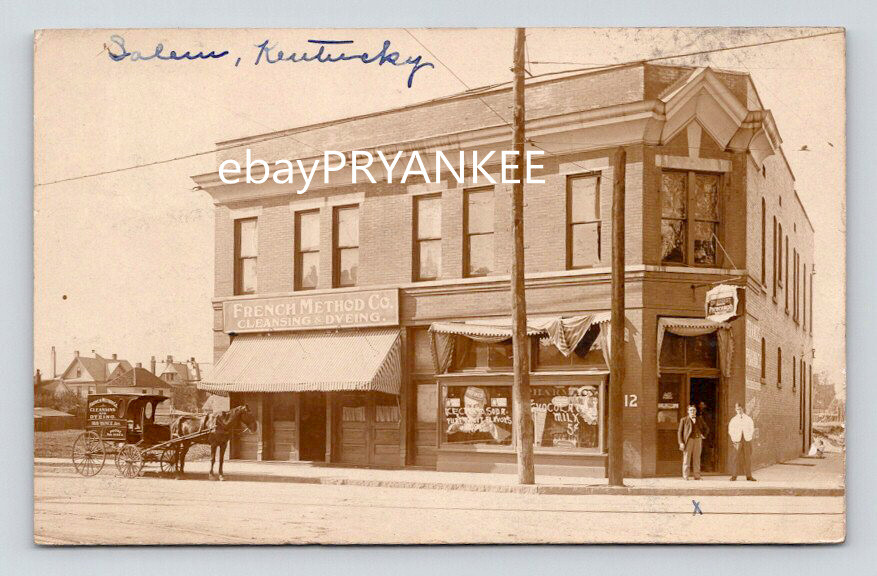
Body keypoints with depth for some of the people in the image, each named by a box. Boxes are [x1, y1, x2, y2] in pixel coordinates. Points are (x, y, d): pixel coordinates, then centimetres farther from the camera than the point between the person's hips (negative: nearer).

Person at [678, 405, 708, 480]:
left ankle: (697, 476, 7)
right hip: (688, 440, -3)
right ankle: (685, 477, -3)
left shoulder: (700, 420, 15)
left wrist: (704, 435, 6)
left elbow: (705, 429, 26)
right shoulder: (684, 420, 5)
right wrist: (681, 443, -9)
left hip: (698, 440, 3)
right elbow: (680, 432, 2)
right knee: (686, 459, -5)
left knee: (697, 459, 4)